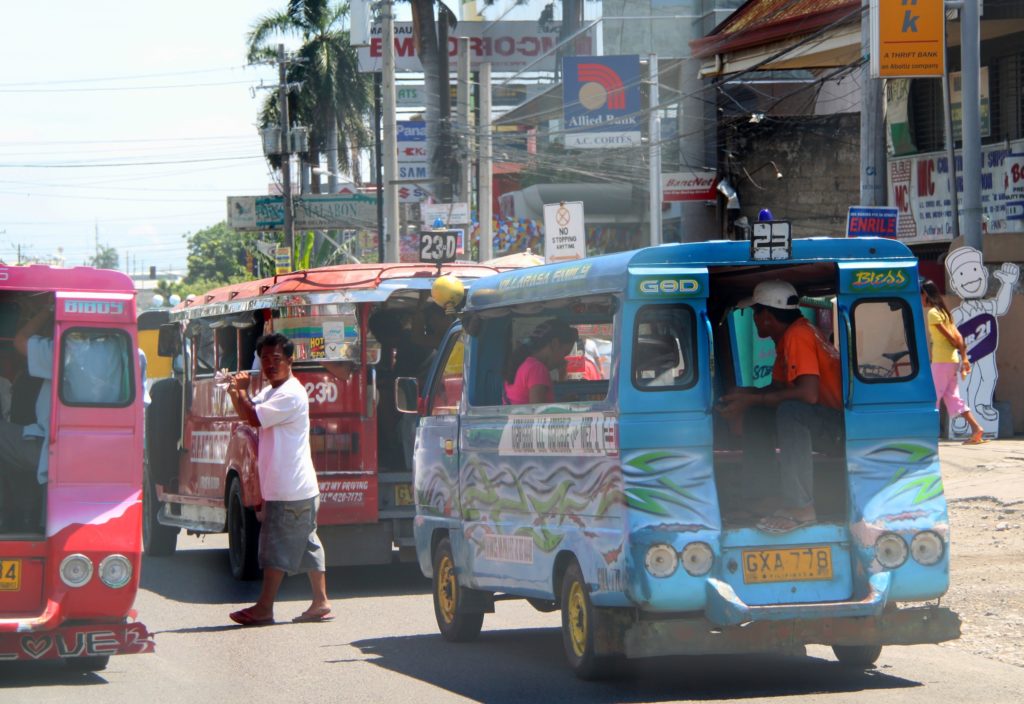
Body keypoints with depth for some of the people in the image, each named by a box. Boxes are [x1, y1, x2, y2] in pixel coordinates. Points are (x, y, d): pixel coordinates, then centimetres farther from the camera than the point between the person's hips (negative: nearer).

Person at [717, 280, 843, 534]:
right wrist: (744, 394, 1)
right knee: (756, 414, 14)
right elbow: (778, 388, 21)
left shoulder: (797, 336, -20)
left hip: (839, 417, -11)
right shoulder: (786, 338, 13)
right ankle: (755, 495, 13)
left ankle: (800, 508, -35)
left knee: (789, 411, -37)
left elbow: (808, 394, -31)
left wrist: (751, 400, -23)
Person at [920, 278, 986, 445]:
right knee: (952, 397, 8)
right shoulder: (943, 311, 16)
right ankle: (976, 428, 0)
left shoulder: (932, 313, -11)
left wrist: (960, 351, 1)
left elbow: (950, 337, -14)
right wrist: (964, 357, 9)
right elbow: (958, 337, 12)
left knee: (933, 397, -3)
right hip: (952, 360, 9)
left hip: (941, 361, -9)